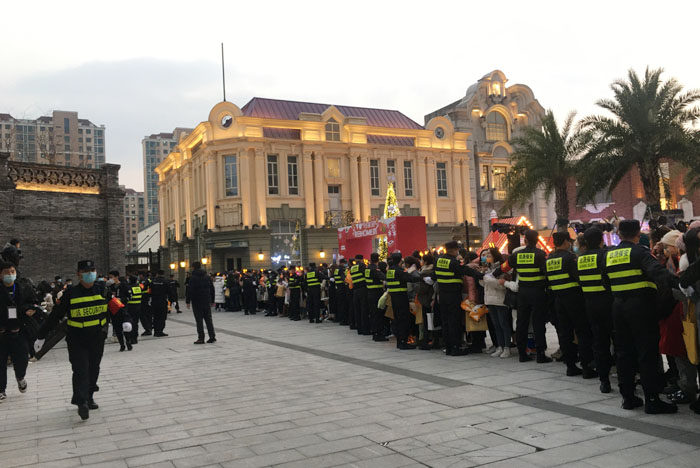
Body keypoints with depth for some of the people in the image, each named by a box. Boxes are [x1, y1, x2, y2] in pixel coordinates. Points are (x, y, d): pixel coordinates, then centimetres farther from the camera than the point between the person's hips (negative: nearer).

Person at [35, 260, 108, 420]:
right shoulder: (70, 294, -5)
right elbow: (55, 315, 0)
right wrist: (41, 336, 4)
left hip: (97, 339, 3)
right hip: (76, 340, -3)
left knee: (93, 370, 12)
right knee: (81, 370, -12)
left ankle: (88, 397, 28)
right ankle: (82, 402, -13)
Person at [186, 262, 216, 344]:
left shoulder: (193, 278, -9)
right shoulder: (207, 277, 10)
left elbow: (190, 290, -14)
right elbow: (212, 289, 14)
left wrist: (188, 301, -7)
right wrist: (212, 300, 19)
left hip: (197, 302, -5)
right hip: (207, 302, 5)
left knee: (199, 320, -2)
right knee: (208, 319, 10)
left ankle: (201, 338, -2)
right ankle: (212, 337, 9)